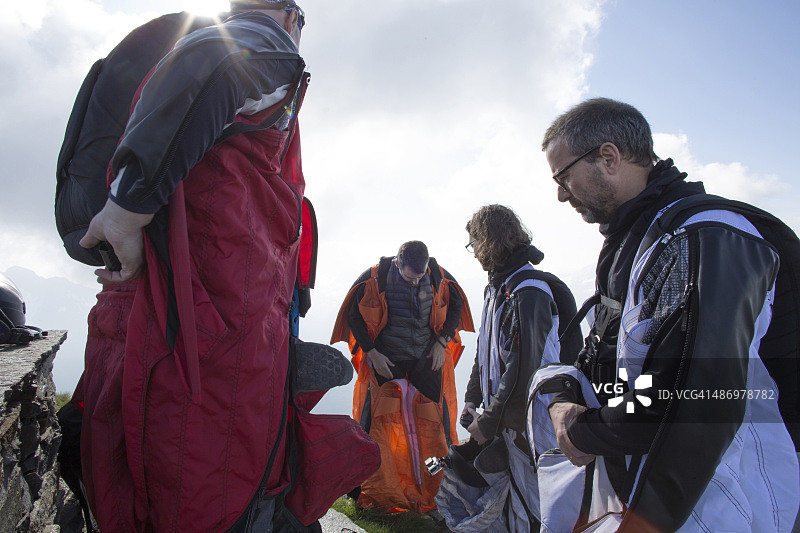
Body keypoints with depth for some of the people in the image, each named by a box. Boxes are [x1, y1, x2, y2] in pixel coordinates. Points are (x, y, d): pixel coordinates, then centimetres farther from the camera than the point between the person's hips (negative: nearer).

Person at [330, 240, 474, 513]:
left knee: (437, 419, 3)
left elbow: (456, 305, 8)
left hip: (428, 358, 2)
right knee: (376, 418, -2)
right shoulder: (374, 278, -16)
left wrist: (442, 342, 0)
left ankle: (444, 479, 20)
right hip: (385, 359, -1)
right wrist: (371, 352, -8)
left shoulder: (439, 276, -10)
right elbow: (353, 315, -4)